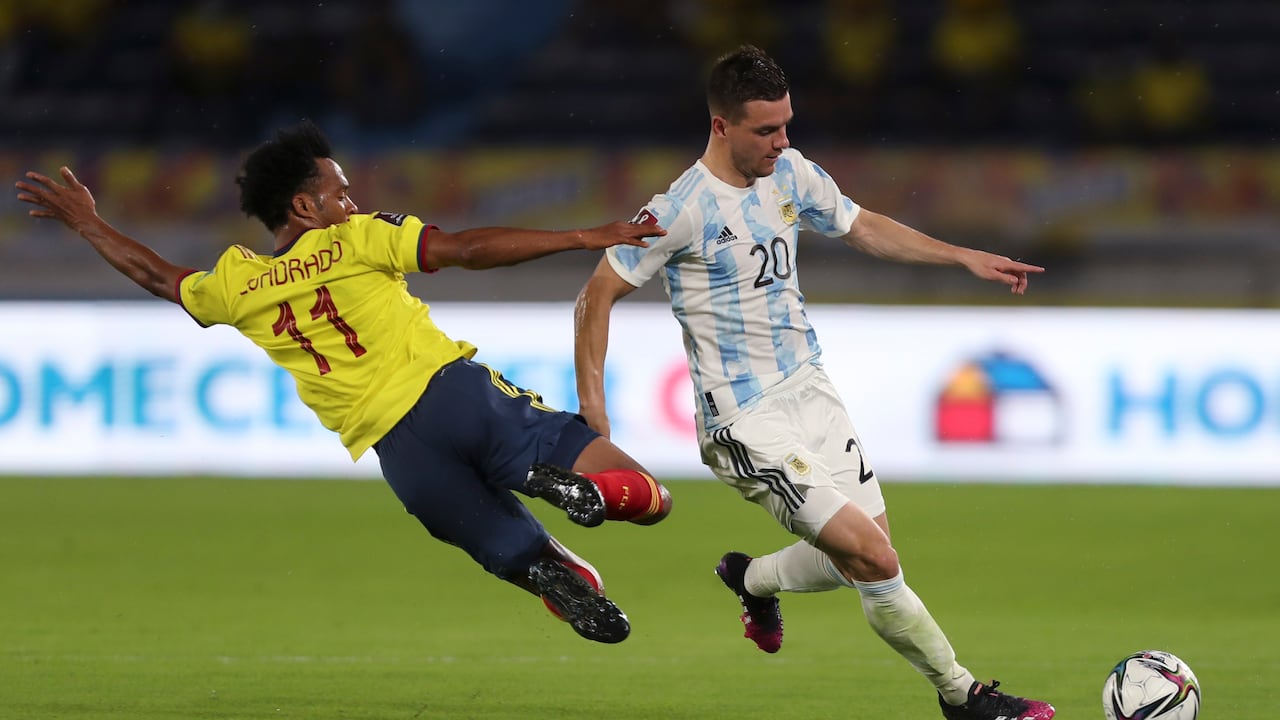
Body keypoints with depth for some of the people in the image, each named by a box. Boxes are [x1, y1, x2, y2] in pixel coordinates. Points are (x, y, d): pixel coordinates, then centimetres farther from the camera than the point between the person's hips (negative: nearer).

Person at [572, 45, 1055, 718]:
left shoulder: (791, 173, 2)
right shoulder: (683, 209, -18)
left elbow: (863, 228, 19)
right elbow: (597, 295, -11)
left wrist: (964, 257, 13)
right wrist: (591, 404, -17)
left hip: (810, 389, 8)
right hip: (745, 421, -8)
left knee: (862, 553, 9)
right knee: (873, 557, -15)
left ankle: (752, 580, 38)